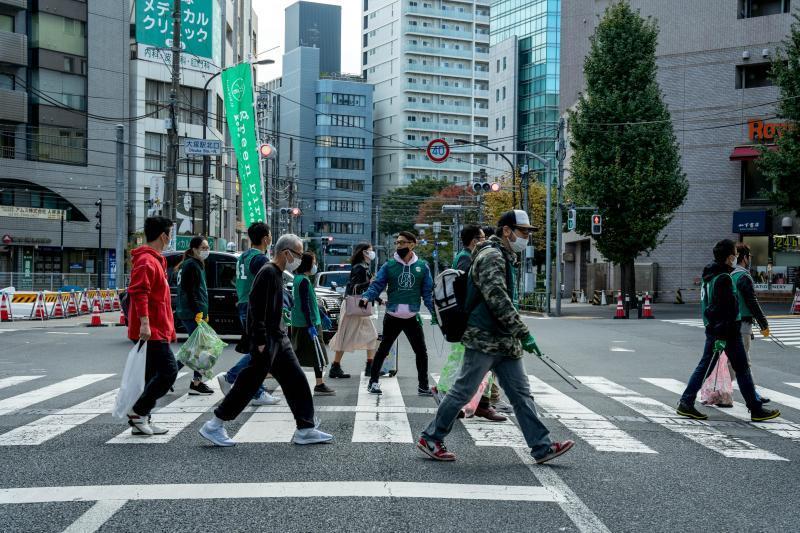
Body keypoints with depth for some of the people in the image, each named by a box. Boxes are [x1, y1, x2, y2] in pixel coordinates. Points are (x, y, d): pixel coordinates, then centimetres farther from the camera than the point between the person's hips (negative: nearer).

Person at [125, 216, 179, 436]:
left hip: (156, 330, 11)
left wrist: (168, 328, 27)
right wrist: (144, 322, -30)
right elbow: (138, 292, -24)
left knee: (153, 375, 12)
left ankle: (142, 421, 17)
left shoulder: (155, 260, 20)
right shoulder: (146, 261, -13)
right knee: (169, 370, -12)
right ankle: (138, 412, -5)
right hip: (151, 331, -11)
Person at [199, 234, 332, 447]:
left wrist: (281, 332, 20)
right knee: (249, 383, -5)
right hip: (266, 340, -10)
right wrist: (261, 341, -22)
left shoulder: (277, 274, 16)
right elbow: (257, 308, -21)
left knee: (297, 381, 7)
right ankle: (214, 426, 5)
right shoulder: (267, 273, -14)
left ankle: (306, 430, 12)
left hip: (279, 338, 10)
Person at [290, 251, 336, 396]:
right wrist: (311, 326, -22)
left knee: (297, 353, 13)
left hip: (298, 323, 10)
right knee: (318, 355, -3)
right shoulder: (304, 281, -16)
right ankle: (319, 386, 0)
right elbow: (304, 305, -21)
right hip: (307, 323, -10)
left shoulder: (298, 279, 14)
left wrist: (323, 316, 28)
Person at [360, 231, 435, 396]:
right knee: (383, 349, 10)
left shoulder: (422, 266, 1)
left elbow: (428, 292, 3)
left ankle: (423, 385, 21)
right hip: (392, 317, -1)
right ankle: (373, 381, 23)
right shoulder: (389, 265, -1)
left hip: (413, 318, 1)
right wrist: (366, 296, -24)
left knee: (421, 351, 7)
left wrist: (435, 310, -8)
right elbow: (377, 285, -5)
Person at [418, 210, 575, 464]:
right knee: (463, 391, -1)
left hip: (504, 341, 10)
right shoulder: (491, 256, -14)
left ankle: (542, 447, 10)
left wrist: (517, 336, 25)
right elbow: (498, 300, -23)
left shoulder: (505, 257, 18)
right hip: (484, 339, -10)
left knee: (521, 393, 7)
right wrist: (524, 333, -22)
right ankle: (430, 439, 11)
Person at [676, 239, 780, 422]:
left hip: (712, 329, 9)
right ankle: (756, 410, 9)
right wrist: (722, 336, -24)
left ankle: (686, 402, 6)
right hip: (728, 331, -9)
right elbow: (722, 310, -23)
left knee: (704, 365, 9)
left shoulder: (710, 275, 12)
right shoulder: (723, 278, -18)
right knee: (742, 369, 0)